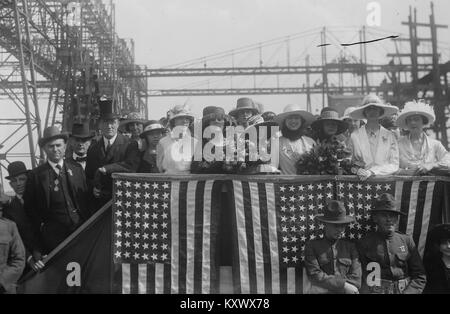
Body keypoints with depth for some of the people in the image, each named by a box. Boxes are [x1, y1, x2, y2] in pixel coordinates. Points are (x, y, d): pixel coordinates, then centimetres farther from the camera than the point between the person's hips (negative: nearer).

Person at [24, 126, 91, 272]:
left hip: (82, 230, 3)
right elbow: (30, 210, 1)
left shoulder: (77, 169, 10)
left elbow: (86, 198, 11)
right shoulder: (36, 175, 1)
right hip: (55, 235, -2)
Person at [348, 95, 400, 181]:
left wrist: (371, 172, -11)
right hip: (363, 180, 0)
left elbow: (394, 165, 1)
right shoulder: (355, 136, 2)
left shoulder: (390, 136, 4)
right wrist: (358, 170, -13)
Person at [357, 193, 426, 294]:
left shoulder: (407, 240, 9)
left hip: (405, 291, 2)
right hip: (376, 290, -2)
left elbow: (420, 277, 9)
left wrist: (407, 292, -5)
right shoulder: (364, 243, 3)